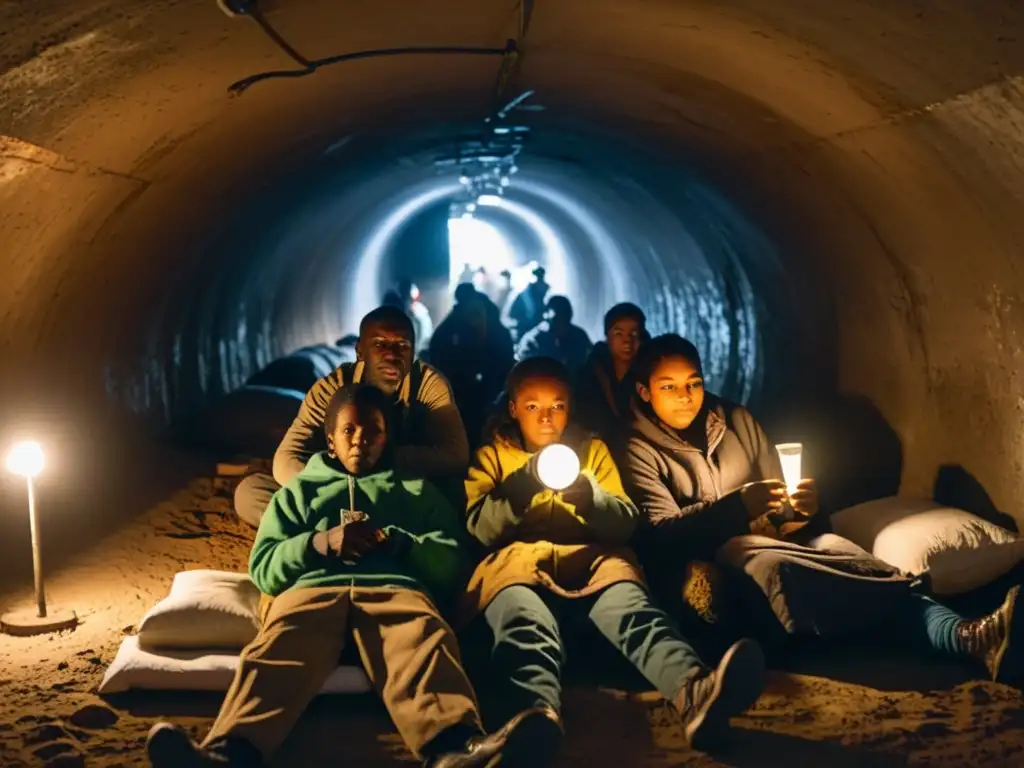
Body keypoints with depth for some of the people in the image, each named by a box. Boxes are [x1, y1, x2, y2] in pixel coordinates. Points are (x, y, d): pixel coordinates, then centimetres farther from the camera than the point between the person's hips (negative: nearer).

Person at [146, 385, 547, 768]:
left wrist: (397, 543, -1)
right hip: (313, 588, 1)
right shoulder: (299, 490, 34)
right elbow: (263, 569, 21)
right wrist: (318, 543, 1)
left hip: (397, 588, 0)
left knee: (423, 646, -39)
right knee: (276, 653, -37)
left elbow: (454, 563, 18)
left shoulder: (418, 491, 32)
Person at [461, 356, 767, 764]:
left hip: (589, 558, 2)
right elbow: (480, 528, 7)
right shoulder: (491, 456, 24)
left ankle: (694, 692, -67)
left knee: (633, 609, -36)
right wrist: (521, 489, -10)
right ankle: (539, 716, -73)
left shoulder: (592, 449, 29)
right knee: (525, 623, -41)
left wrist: (591, 499, -6)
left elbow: (625, 523, 16)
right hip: (517, 559, -2)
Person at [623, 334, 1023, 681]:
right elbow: (658, 532, -11)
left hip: (773, 537, 4)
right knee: (775, 567, -38)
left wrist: (801, 506, -5)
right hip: (708, 555, -4)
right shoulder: (639, 451, 3)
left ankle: (968, 636, -54)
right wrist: (738, 505, -24)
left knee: (841, 553, -29)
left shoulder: (738, 420, 18)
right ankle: (913, 607, -54)